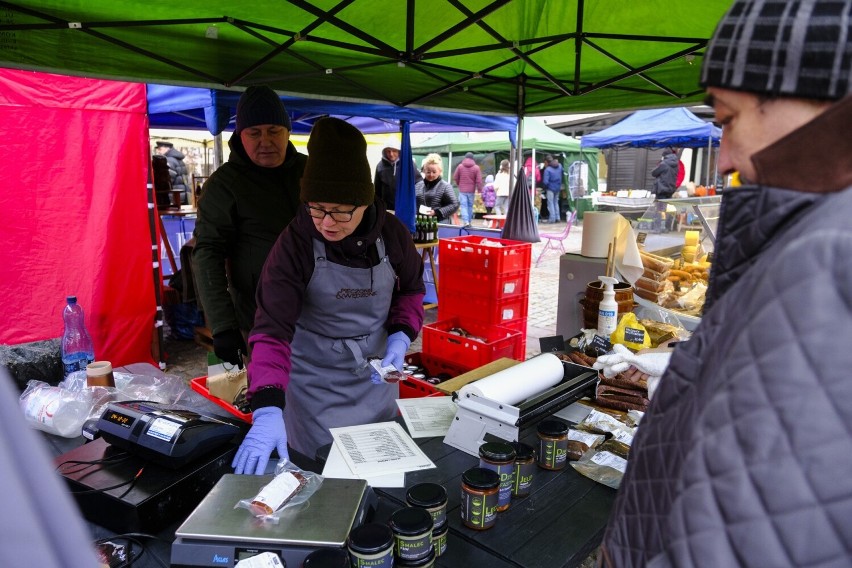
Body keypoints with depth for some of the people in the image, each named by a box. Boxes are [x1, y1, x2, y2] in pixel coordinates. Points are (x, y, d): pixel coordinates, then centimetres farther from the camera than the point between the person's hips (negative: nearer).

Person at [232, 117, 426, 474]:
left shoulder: (392, 234, -12)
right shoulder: (295, 242, -21)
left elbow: (411, 289, 7)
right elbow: (273, 327, -27)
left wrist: (400, 336, -11)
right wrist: (267, 408, -39)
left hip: (375, 377, 4)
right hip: (316, 382, -3)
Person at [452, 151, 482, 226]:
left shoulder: (460, 166, -1)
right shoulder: (476, 168, -3)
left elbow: (455, 178, 5)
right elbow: (479, 180, -7)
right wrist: (479, 190, 1)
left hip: (462, 190, 0)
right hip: (472, 190, 1)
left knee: (463, 206, -3)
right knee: (470, 206, 12)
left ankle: (465, 221, -17)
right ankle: (469, 221, 16)